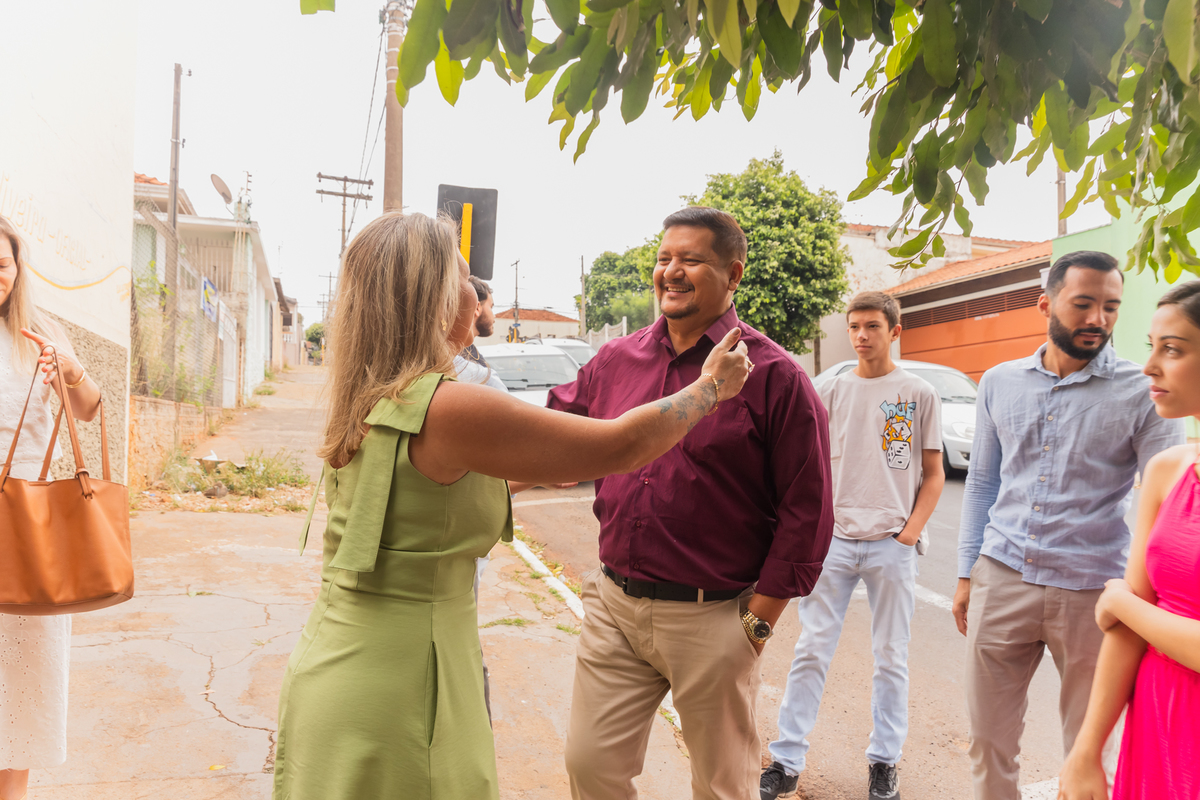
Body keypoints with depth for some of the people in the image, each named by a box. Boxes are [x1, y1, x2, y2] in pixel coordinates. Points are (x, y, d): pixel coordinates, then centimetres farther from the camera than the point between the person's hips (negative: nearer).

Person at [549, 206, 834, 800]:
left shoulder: (773, 376, -9)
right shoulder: (615, 361, 5)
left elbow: (806, 511, -9)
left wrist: (759, 618, -9)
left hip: (712, 618, -4)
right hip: (613, 606, 4)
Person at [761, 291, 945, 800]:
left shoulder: (919, 394, 4)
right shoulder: (831, 392, 9)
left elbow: (933, 475, 6)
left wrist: (910, 532, -6)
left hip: (892, 545, -1)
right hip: (834, 539, 1)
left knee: (891, 656, 8)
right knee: (811, 651, 2)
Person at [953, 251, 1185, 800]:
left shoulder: (1140, 394, -4)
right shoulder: (999, 383, 6)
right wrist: (966, 574, 10)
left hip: (1091, 591, -2)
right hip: (1001, 581, 3)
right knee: (989, 736, 11)